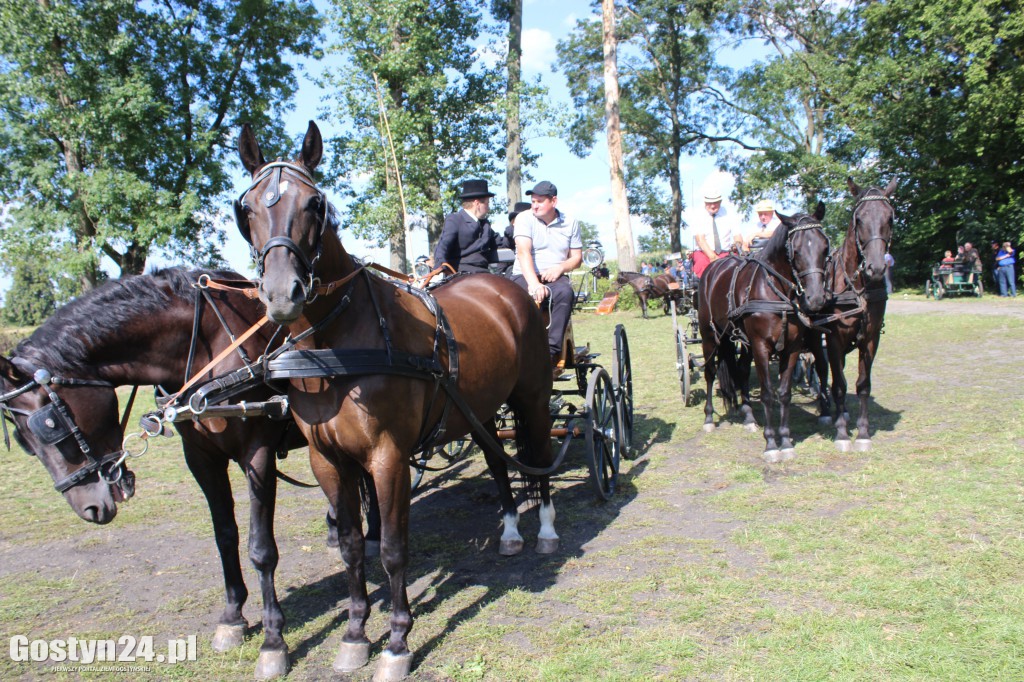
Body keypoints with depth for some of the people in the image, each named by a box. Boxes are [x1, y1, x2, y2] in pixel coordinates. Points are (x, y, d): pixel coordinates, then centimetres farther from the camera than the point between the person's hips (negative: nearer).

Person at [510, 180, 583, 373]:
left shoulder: (570, 222, 10)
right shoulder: (524, 218, 0)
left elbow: (577, 257, 12)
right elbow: (523, 252, -15)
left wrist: (560, 267, -12)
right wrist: (534, 284, -31)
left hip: (555, 277, 1)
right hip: (525, 276, -1)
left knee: (565, 292, -35)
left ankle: (552, 353, -37)